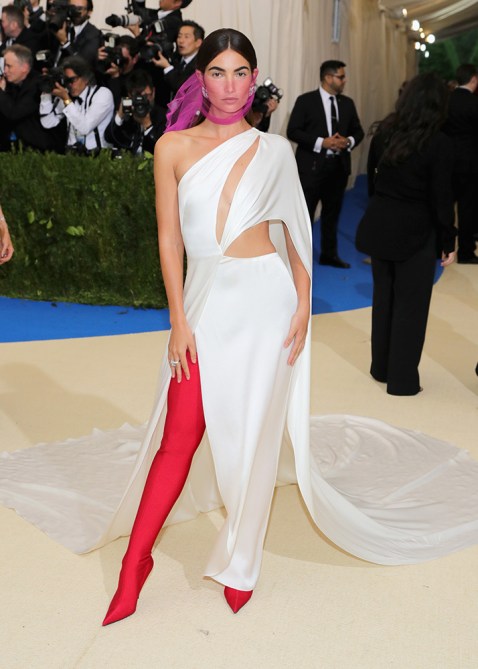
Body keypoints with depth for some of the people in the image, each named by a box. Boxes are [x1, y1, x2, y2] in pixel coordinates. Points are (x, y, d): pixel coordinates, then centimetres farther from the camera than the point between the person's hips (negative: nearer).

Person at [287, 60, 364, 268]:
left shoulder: (347, 103, 10)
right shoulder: (305, 101, -5)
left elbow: (358, 131, 15)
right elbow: (292, 131, -11)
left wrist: (349, 141, -9)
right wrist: (321, 142, -19)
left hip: (338, 166, 5)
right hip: (312, 166, -5)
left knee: (332, 213, 13)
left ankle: (329, 254, 24)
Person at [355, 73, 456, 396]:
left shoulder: (384, 132, 1)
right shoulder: (438, 144, -14)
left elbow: (372, 178, 9)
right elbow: (441, 198, -12)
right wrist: (448, 241, -3)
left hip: (380, 226, 5)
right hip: (414, 232, -5)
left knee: (384, 298, 17)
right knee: (410, 305, 5)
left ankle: (382, 367, 29)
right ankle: (402, 379, 12)